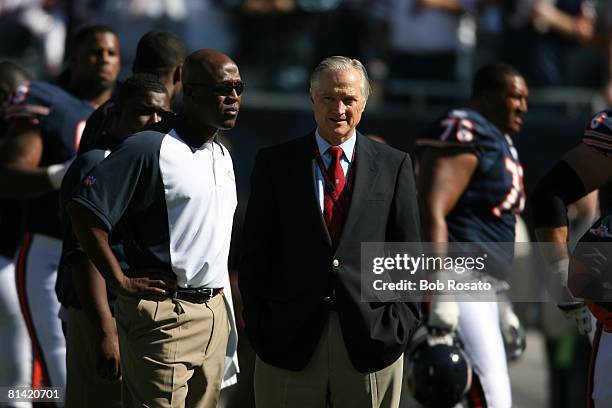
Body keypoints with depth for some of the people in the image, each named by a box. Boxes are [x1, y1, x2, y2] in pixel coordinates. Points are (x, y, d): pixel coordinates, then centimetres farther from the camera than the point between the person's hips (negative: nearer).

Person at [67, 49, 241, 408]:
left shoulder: (222, 156, 16)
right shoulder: (150, 148, -11)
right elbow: (84, 211, -16)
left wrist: (225, 302, 18)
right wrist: (122, 281, -14)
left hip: (215, 311, 8)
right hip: (166, 315, -8)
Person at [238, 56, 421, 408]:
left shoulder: (394, 166, 8)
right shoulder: (275, 164, 7)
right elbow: (255, 253, 5)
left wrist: (399, 323, -3)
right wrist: (259, 325, -3)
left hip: (371, 338, 0)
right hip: (291, 338, 0)